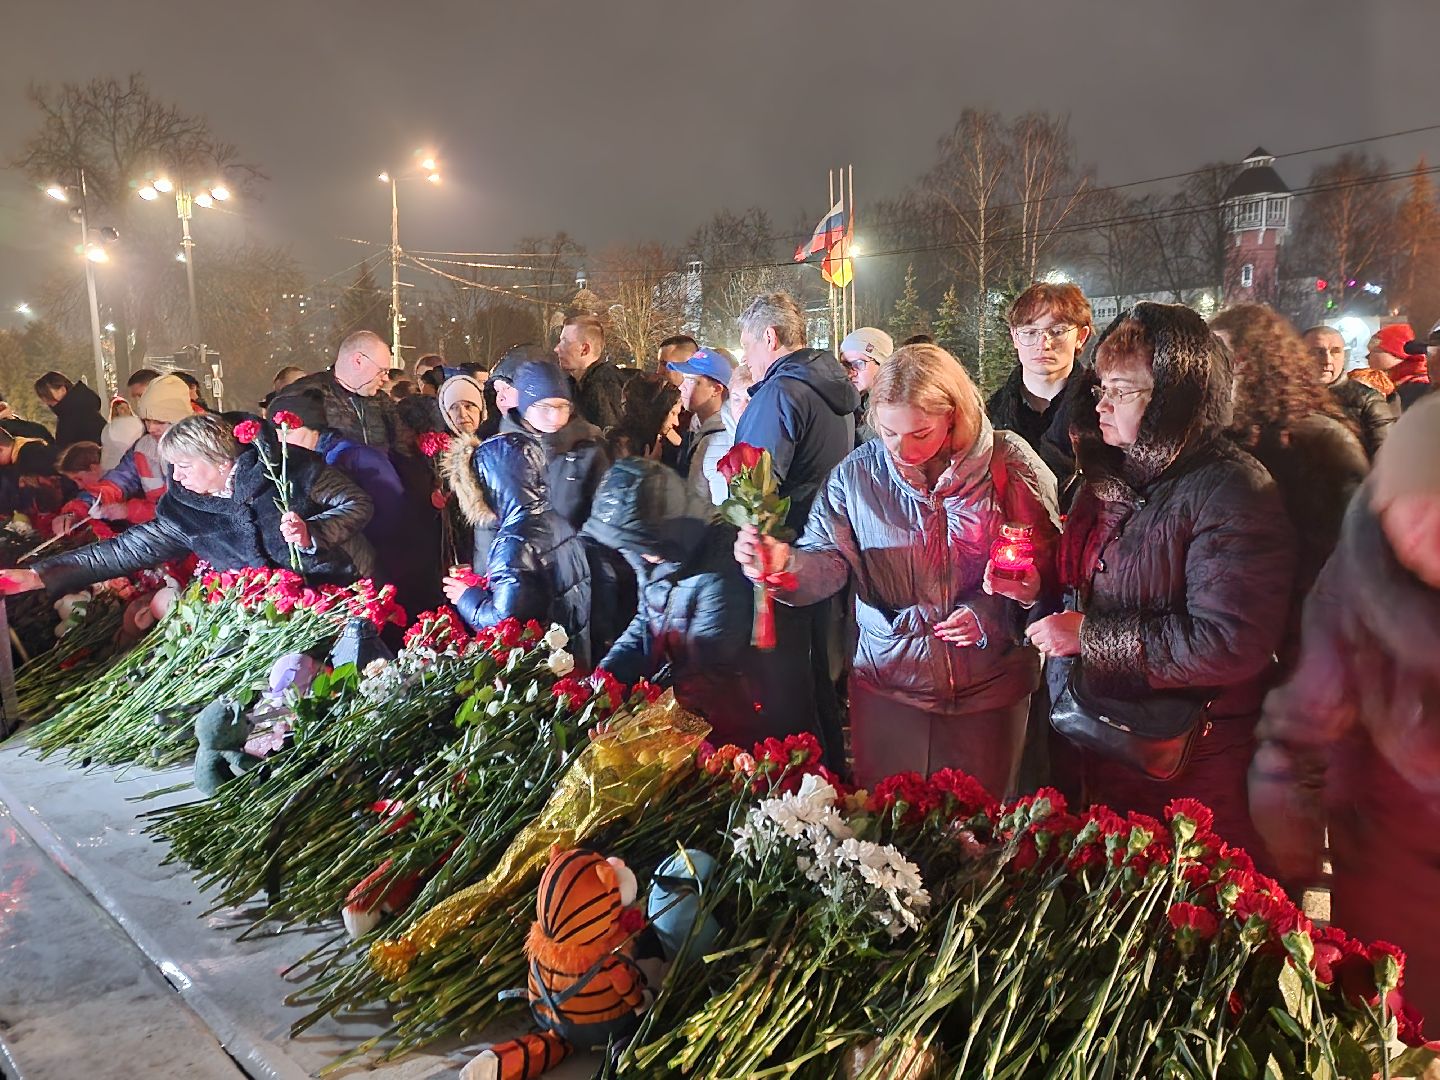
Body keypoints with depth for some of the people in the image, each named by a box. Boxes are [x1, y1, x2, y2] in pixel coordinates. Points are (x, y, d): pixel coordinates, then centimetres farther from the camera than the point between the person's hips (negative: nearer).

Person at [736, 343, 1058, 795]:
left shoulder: (1008, 463, -9)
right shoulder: (856, 475, -6)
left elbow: (1048, 560, -4)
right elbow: (827, 562, -9)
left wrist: (993, 613, -20)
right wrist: (784, 564, -31)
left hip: (988, 685, 0)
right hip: (888, 683, 1)